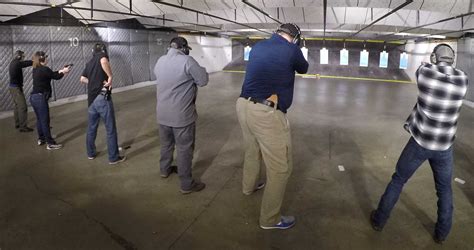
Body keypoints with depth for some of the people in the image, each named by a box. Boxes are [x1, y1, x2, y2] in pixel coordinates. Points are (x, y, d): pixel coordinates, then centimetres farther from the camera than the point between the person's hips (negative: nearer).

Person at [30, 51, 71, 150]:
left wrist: (60, 71, 17)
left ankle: (41, 139, 31)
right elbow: (56, 77, -4)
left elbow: (51, 74, 19)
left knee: (39, 119, 19)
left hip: (33, 97, 9)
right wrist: (64, 72, 11)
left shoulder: (36, 69, 10)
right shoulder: (44, 69, -16)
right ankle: (50, 143, 2)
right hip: (40, 98, -9)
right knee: (45, 121, -4)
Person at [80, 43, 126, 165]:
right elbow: (104, 61, -30)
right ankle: (113, 157, 7)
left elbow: (83, 79, 24)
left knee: (91, 127, 20)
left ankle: (91, 153, 34)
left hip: (91, 99, 8)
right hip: (102, 98, -8)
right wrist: (110, 77, -21)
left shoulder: (89, 62, 16)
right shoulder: (102, 56, -4)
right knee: (111, 129, 1)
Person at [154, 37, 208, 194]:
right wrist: (200, 69, 8)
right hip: (181, 115, -7)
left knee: (166, 143, 25)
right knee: (184, 149, 3)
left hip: (162, 113, 7)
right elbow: (203, 81, -12)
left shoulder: (160, 61, 4)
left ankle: (165, 170, 44)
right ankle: (187, 184, 11)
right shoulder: (187, 61, -17)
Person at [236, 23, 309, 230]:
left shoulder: (257, 47, 9)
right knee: (280, 168, 6)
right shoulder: (291, 50, -7)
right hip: (267, 114, -8)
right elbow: (303, 69, 14)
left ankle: (249, 186, 55)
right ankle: (270, 219, 16)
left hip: (244, 106, 8)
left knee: (252, 152, 31)